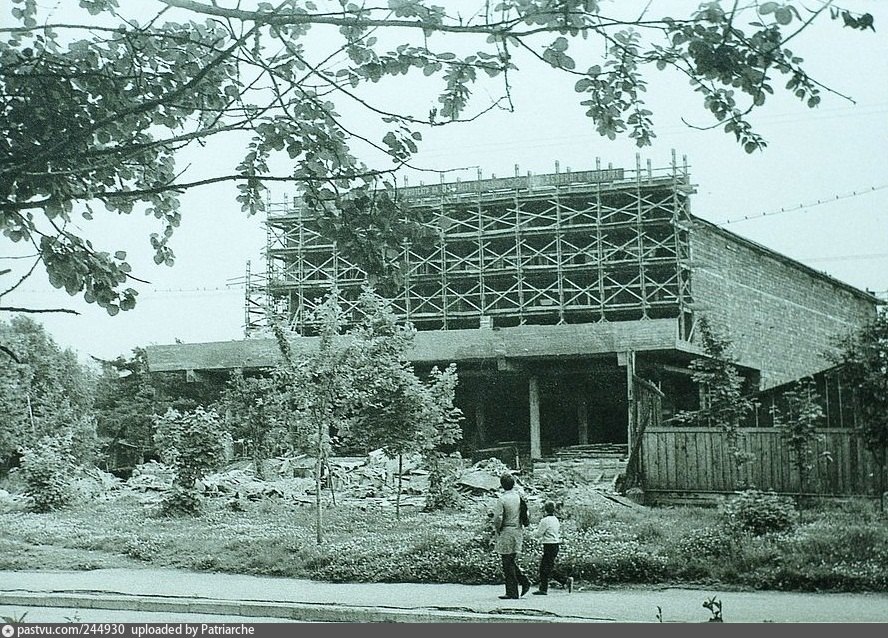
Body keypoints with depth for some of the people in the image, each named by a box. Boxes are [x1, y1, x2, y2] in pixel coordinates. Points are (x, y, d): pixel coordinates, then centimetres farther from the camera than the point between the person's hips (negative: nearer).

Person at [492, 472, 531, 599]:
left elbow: (498, 518, -18)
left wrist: (497, 529, 0)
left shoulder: (502, 500, -15)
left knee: (508, 564, 0)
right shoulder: (518, 497, 4)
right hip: (518, 532, 7)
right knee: (512, 561, 20)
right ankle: (524, 581, 6)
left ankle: (512, 592, 1)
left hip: (506, 533, -6)